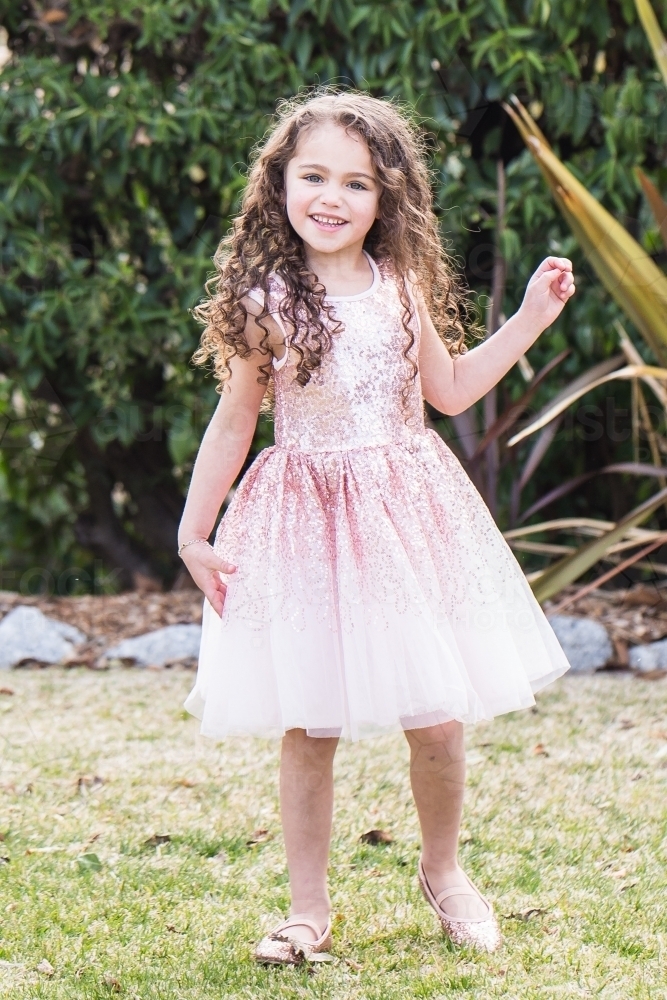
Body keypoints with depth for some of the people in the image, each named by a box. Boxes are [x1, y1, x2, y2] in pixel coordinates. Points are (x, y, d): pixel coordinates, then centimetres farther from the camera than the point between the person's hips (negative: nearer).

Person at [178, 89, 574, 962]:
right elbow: (234, 423, 3)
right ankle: (309, 908, 15)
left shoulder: (403, 285, 4)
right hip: (305, 522, -2)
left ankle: (444, 873, 28)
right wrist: (193, 532, 4)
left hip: (406, 510, 3)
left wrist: (532, 317, 12)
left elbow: (450, 390, 16)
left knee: (437, 722, 3)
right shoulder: (265, 300, -5)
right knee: (308, 729, 0)